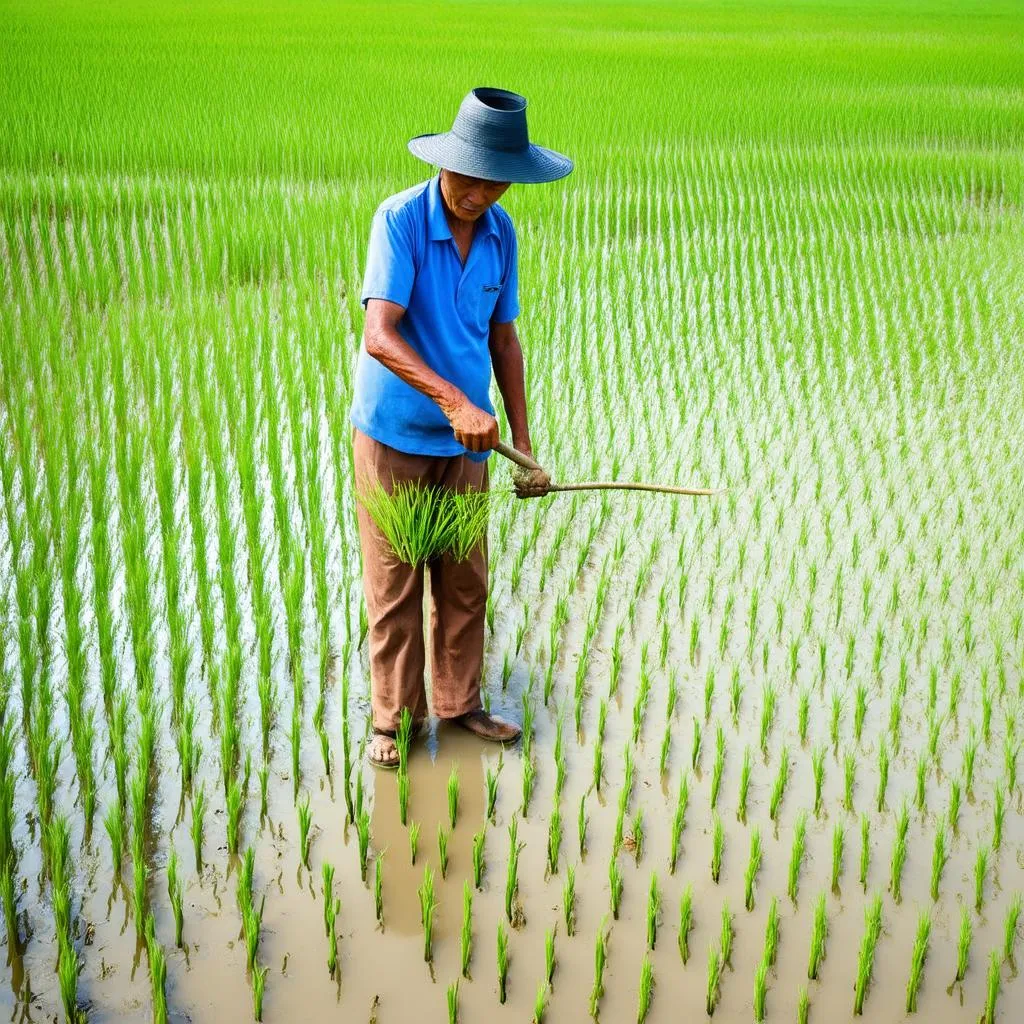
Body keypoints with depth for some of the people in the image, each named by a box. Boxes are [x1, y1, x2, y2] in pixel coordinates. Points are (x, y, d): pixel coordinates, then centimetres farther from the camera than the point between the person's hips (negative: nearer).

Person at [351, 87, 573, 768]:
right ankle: (394, 716, 19)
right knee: (394, 583, 4)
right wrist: (454, 400, -38)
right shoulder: (400, 219, -17)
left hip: (465, 438, 5)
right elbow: (379, 336, -27)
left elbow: (503, 338, 9)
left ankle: (460, 703, 28)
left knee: (466, 580, 12)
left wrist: (523, 443, 7)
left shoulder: (500, 233, 1)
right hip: (394, 435, -5)